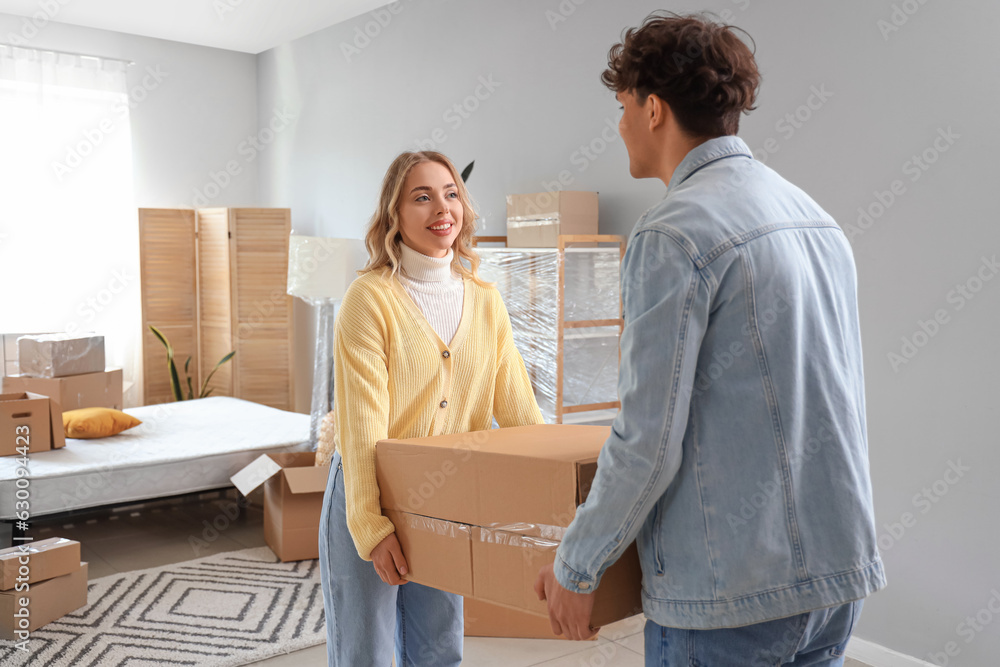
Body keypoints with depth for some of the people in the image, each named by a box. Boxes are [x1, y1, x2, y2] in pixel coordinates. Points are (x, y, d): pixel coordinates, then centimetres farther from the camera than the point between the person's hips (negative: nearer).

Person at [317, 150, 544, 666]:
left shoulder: (484, 299, 2)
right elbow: (361, 422, -19)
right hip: (367, 497, -4)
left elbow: (516, 404, 2)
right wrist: (373, 526, -21)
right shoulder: (371, 296, -15)